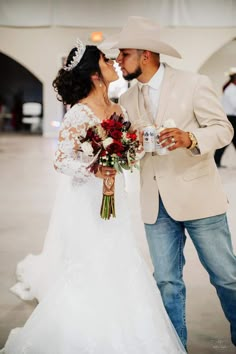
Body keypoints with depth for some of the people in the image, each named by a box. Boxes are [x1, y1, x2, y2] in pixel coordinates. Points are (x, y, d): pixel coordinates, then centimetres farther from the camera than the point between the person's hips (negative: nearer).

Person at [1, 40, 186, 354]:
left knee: (119, 275, 11)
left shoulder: (118, 110, 8)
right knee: (90, 279, 1)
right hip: (86, 207, -7)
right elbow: (63, 160, -20)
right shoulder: (79, 114, -16)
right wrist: (94, 170, -33)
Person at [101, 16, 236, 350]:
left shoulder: (193, 84, -6)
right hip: (156, 205, 4)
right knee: (167, 282, 10)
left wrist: (190, 139, -26)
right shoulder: (127, 100, 10)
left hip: (198, 197, -4)